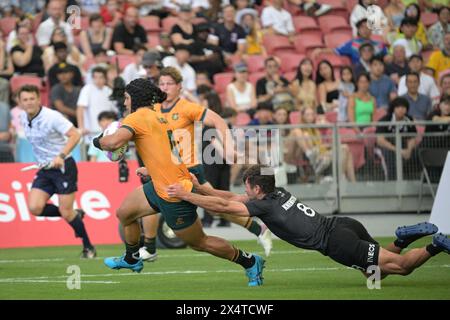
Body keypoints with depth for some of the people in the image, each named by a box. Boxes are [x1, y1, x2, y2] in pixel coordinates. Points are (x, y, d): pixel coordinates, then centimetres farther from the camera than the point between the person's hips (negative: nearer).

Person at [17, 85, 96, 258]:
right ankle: (75, 215, 13)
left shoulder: (52, 117, -18)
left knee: (66, 212, -7)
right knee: (35, 208, -11)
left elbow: (75, 135, -23)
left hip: (64, 166, -7)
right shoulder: (23, 118, 3)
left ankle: (88, 247, 13)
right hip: (44, 169, 7)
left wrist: (61, 156, -35)